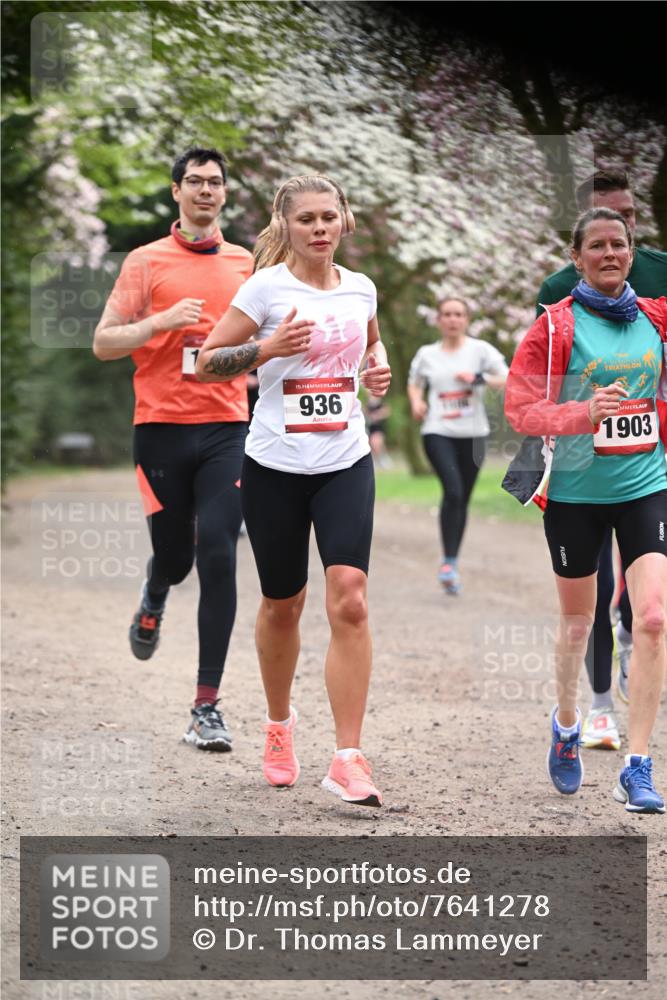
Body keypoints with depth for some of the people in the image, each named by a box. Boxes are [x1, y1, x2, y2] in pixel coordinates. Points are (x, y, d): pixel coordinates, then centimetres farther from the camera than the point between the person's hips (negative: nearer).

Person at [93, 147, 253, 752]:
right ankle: (154, 600, 47)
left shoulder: (246, 264, 11)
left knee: (218, 558, -12)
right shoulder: (147, 262, 2)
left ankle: (208, 706, -9)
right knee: (174, 556, 6)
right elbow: (104, 343, 0)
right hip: (162, 426, -1)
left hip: (226, 428, 1)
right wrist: (160, 322, -15)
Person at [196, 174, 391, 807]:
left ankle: (348, 759, -13)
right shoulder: (266, 287, -6)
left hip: (345, 463, 2)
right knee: (282, 605, 11)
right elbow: (206, 362, -5)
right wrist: (268, 347, -19)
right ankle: (279, 726, 37)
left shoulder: (360, 289, 6)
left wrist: (378, 369, 6)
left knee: (349, 601, -14)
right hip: (275, 465, -2)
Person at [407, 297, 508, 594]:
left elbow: (508, 380, -3)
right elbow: (414, 383, 24)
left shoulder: (480, 350, 2)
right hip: (438, 432, -1)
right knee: (452, 491, -21)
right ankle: (449, 561, -17)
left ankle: (452, 565, 22)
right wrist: (416, 401, 3)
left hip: (473, 433, 1)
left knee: (462, 498, 7)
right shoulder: (426, 354, 8)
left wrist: (479, 379, -18)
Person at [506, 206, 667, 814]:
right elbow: (521, 408, -11)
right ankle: (566, 724, 42)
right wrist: (586, 411, -25)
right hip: (576, 491, -2)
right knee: (578, 622, 14)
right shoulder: (556, 326, -7)